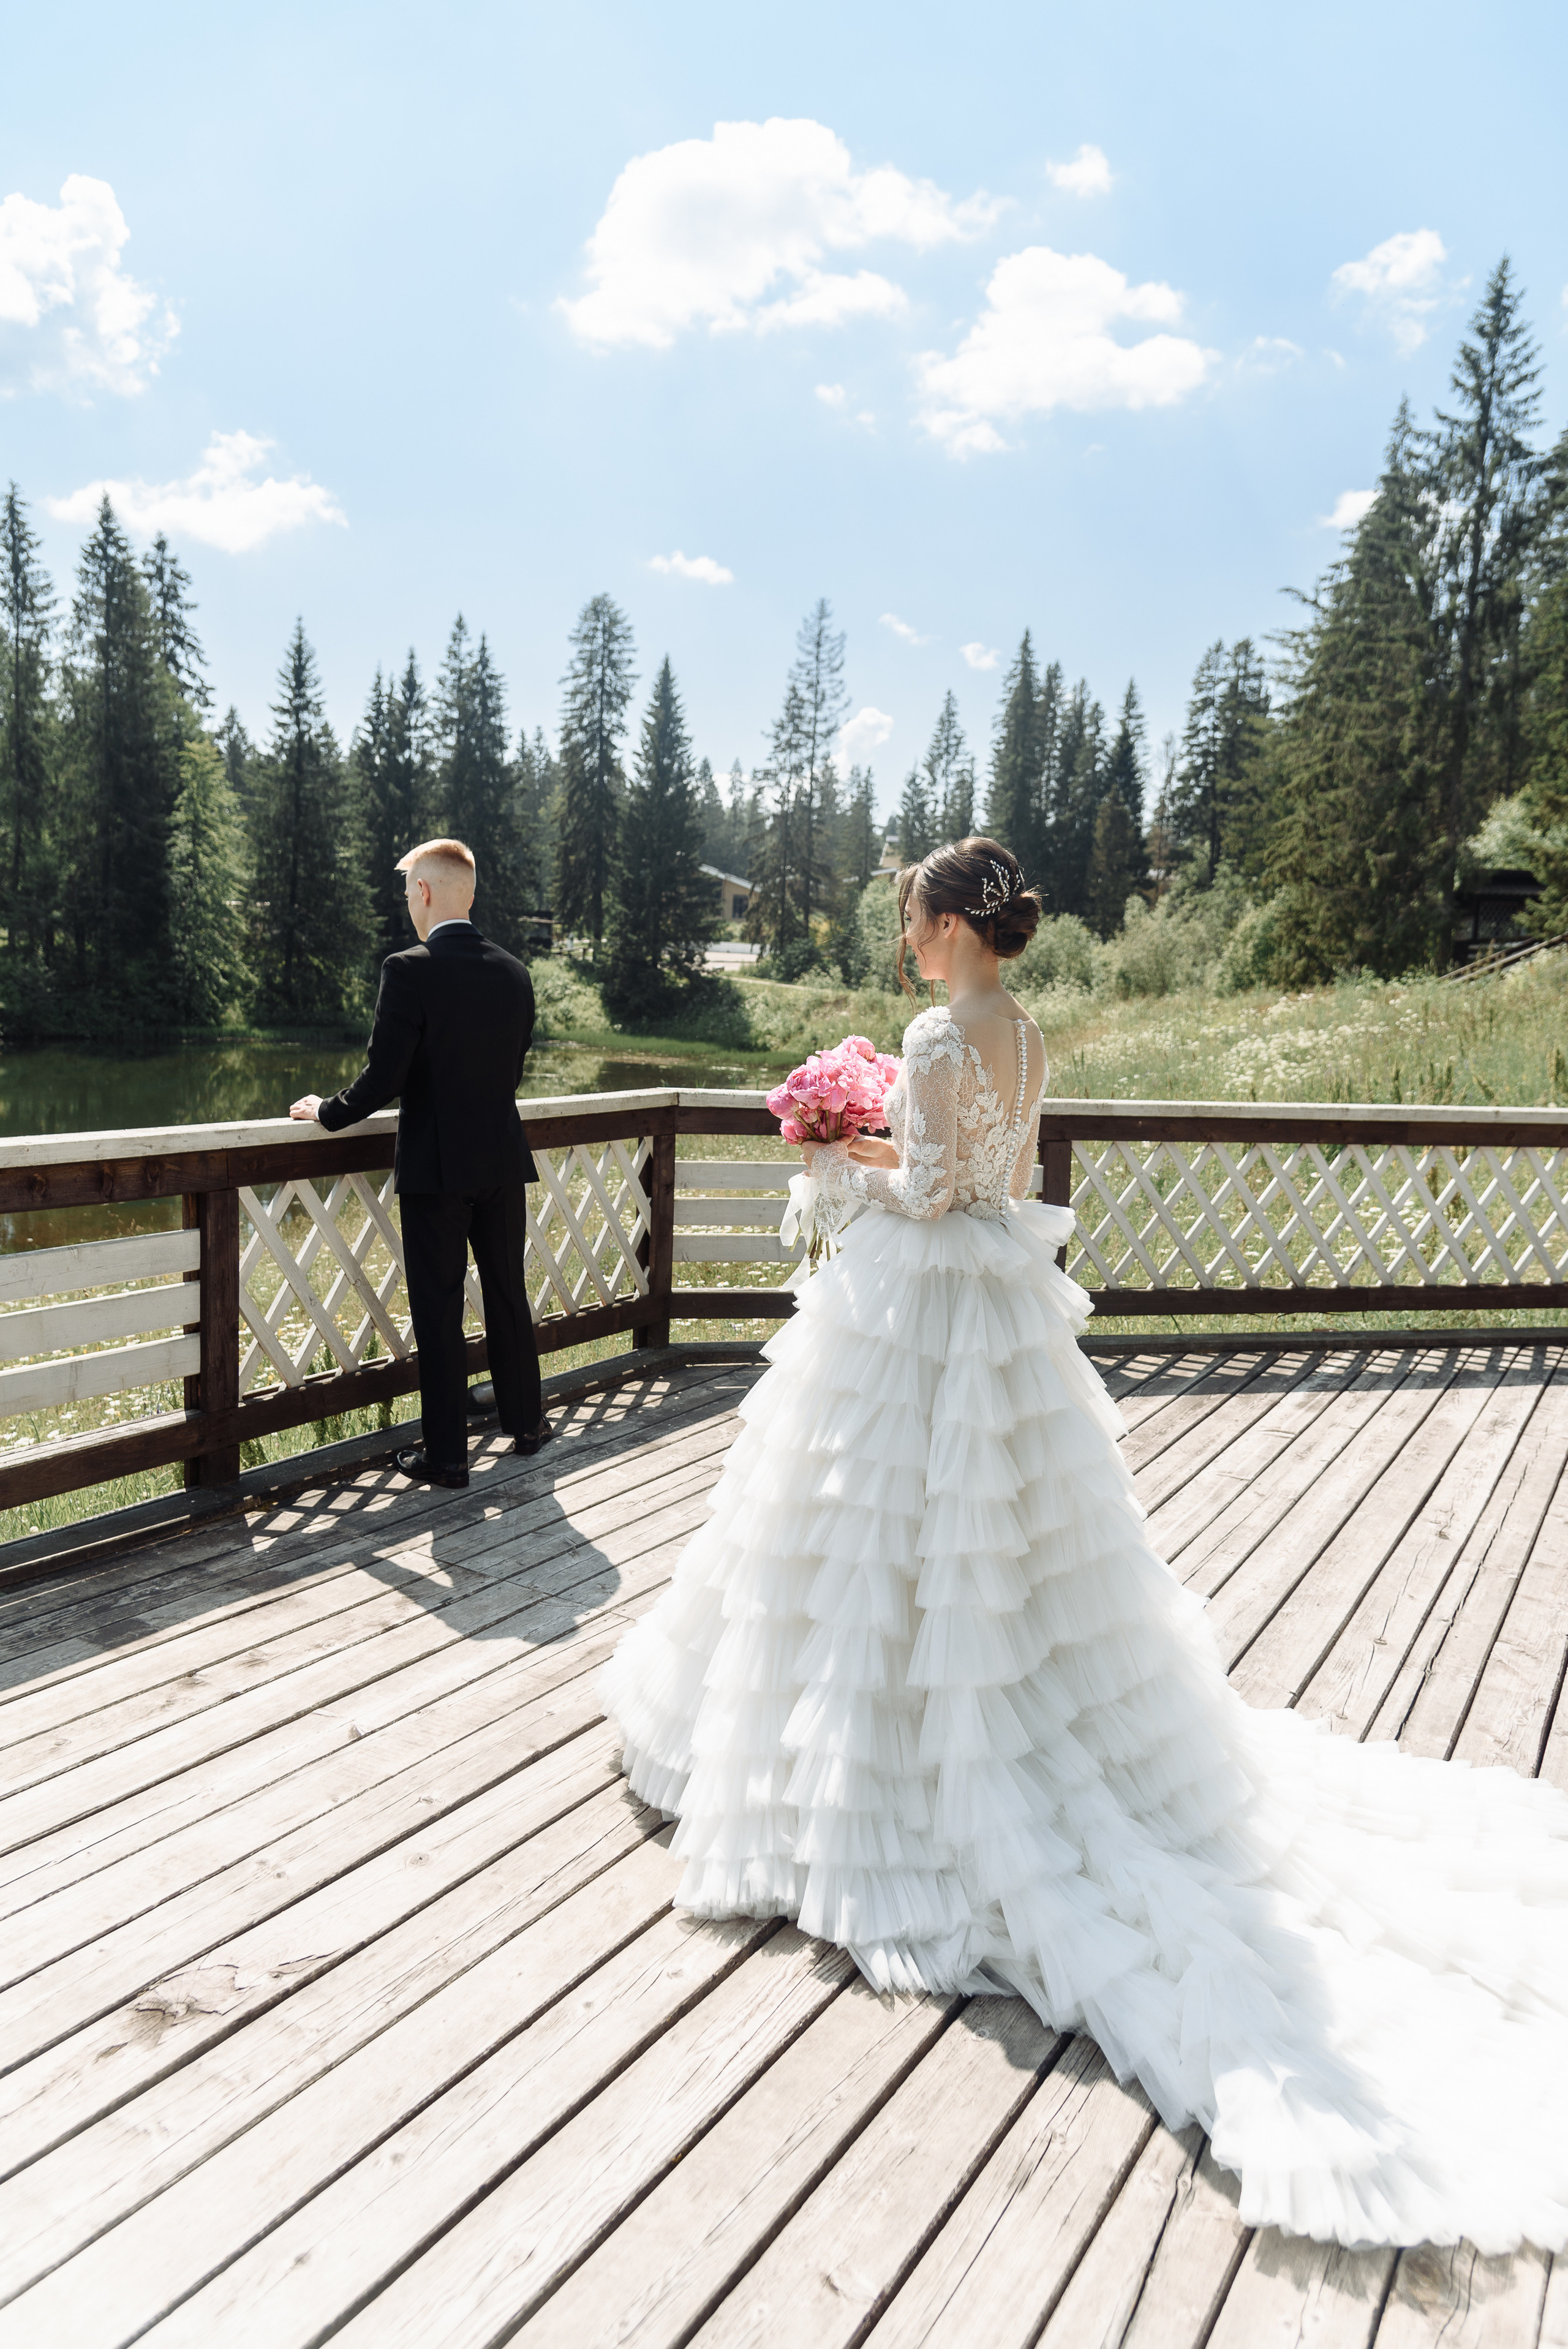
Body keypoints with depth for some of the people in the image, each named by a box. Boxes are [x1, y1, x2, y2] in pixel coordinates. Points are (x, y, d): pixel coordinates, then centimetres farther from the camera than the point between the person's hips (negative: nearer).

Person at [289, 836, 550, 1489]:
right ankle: (525, 1421, 32)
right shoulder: (514, 973, 3)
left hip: (435, 1169, -5)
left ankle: (446, 1454, 11)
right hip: (504, 1160, 6)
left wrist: (325, 1111, 1)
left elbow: (382, 1079, -16)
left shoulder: (409, 971, -15)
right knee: (507, 1294, 19)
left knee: (439, 1313, 3)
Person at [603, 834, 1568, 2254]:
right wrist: (884, 1143, 19)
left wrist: (839, 1165, -3)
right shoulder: (1028, 1037, 8)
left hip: (921, 1307, -9)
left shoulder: (943, 1033, -18)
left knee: (904, 1531, 3)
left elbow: (928, 1193, -19)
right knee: (1006, 1528, 18)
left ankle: (897, 1773, 15)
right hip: (1002, 1301, 9)